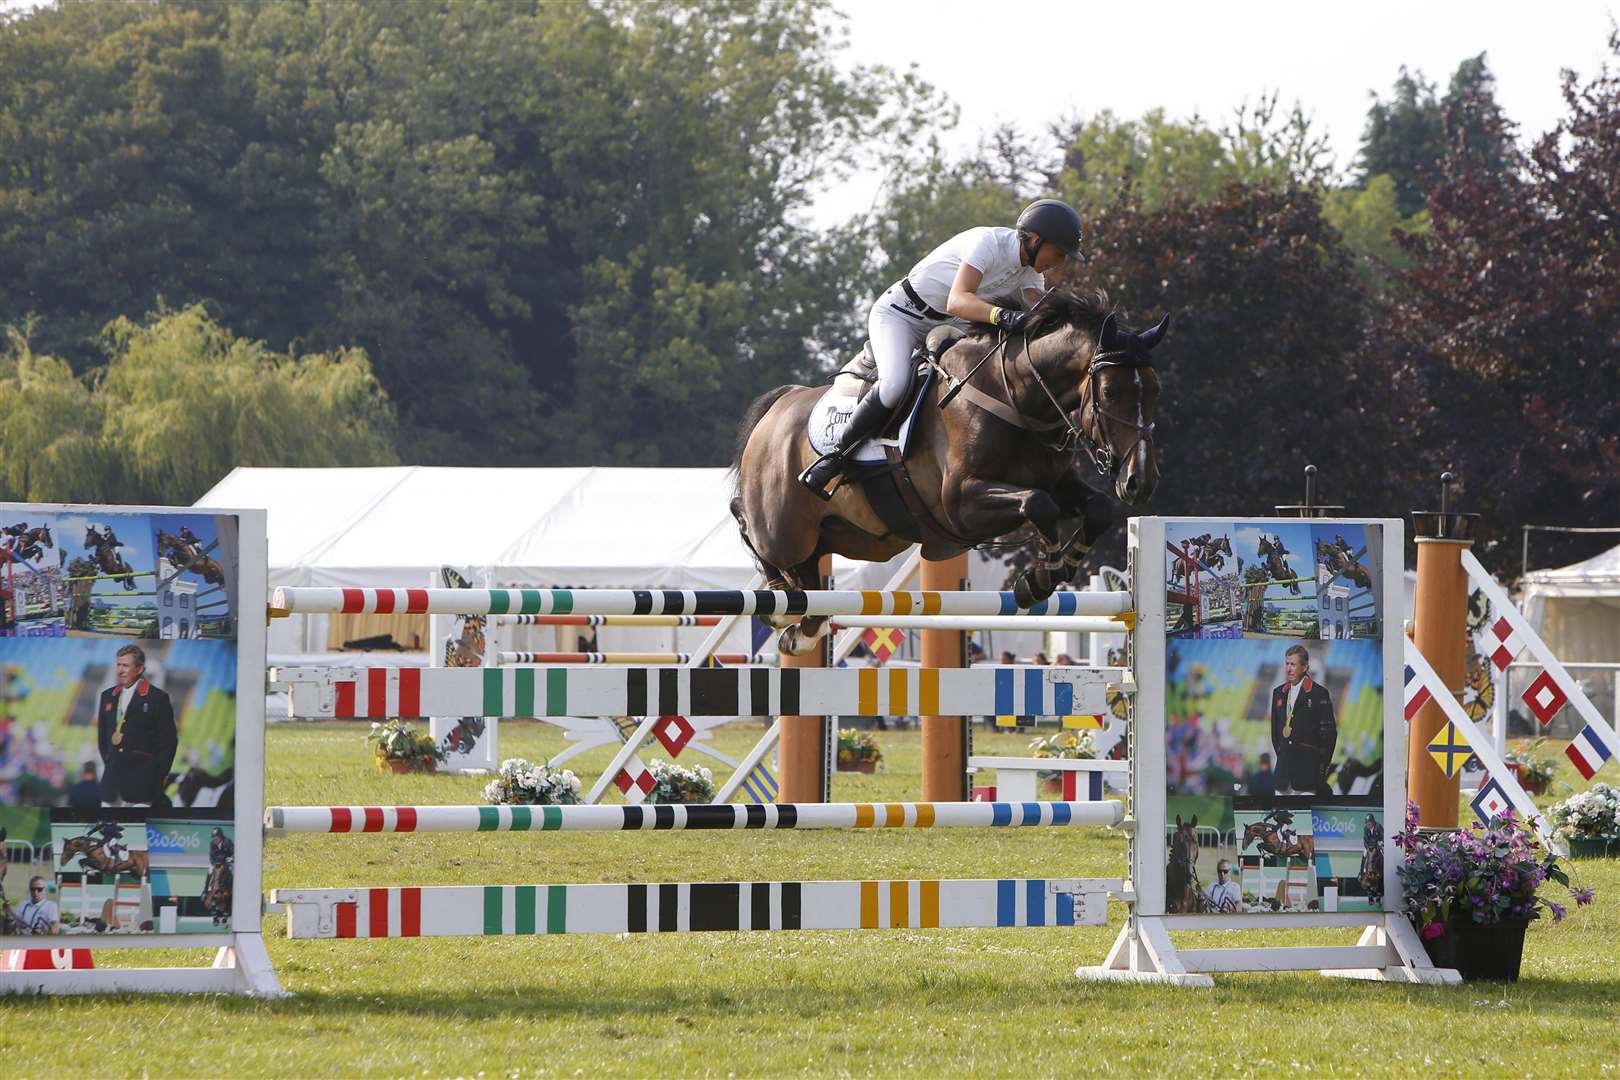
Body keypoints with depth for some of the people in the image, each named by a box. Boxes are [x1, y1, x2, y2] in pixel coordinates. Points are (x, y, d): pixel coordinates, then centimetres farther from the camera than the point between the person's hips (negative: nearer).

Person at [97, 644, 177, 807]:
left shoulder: (157, 698, -4)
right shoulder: (108, 696, 13)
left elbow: (169, 741, -3)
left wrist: (159, 777, -4)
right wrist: (108, 763, 15)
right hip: (112, 779, 6)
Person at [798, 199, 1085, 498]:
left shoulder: (1030, 269, -1)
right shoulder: (988, 243, -27)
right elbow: (957, 301, -40)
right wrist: (1002, 315, -57)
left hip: (945, 327, 9)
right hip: (897, 315, -9)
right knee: (895, 384, -33)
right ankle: (834, 457, -19)